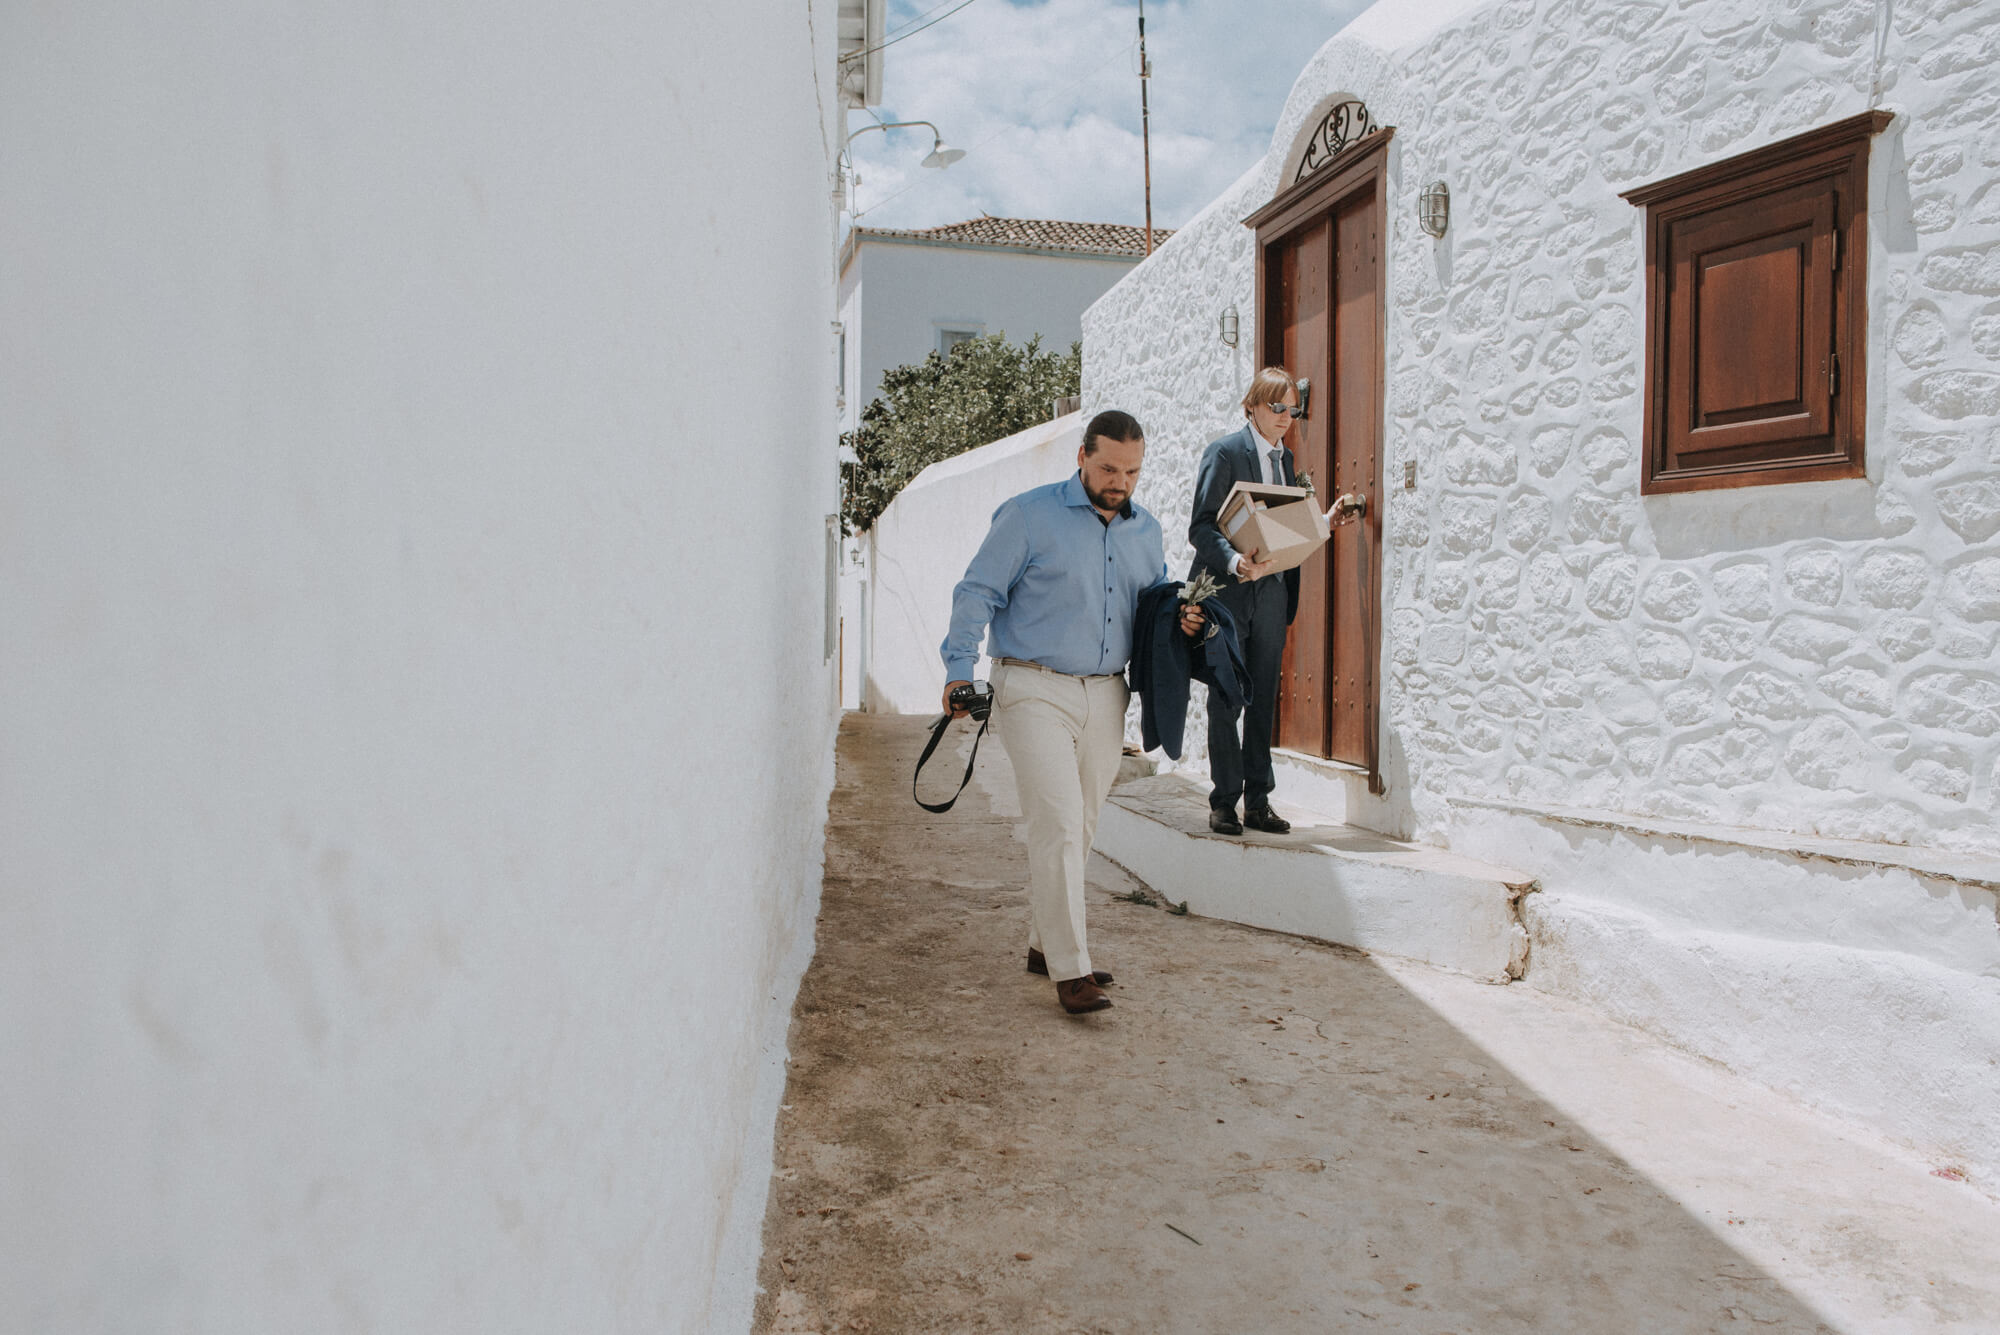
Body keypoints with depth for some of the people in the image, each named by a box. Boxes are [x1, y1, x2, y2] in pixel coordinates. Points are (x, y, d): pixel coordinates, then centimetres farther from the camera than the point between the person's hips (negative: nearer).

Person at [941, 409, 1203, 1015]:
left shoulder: (1146, 530, 13)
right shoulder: (1029, 515, -4)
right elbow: (977, 593, -5)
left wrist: (1181, 618, 3)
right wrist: (960, 669, -15)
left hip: (1105, 695, 6)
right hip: (1035, 692, -6)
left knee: (1079, 828, 11)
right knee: (1057, 823, -13)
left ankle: (1045, 944, 27)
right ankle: (1070, 970, -7)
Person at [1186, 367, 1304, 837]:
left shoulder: (1285, 459, 16)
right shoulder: (1225, 451, -5)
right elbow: (1201, 526, -12)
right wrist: (1236, 563, -27)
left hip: (1271, 592, 6)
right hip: (1229, 593, -6)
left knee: (1263, 702, 8)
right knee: (1226, 701, 1)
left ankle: (1258, 803, 16)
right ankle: (1223, 803, 10)